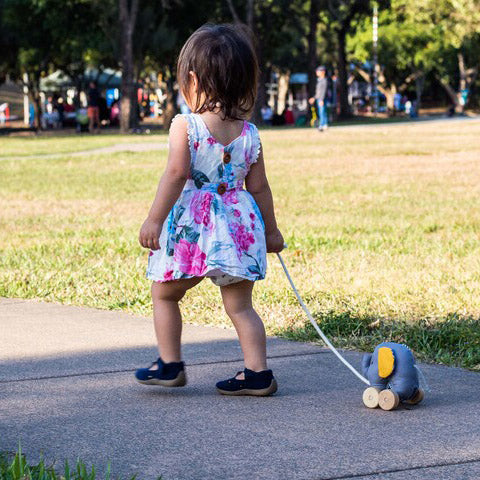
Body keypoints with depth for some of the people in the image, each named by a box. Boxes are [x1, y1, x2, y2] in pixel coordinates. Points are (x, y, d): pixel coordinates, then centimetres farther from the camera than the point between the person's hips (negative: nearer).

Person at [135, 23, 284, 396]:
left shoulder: (185, 125, -9)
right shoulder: (250, 134, 4)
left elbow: (176, 174, -18)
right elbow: (259, 187, 7)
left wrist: (154, 219, -16)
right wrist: (271, 230, 18)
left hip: (190, 226, -4)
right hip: (239, 225, 4)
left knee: (165, 294, 16)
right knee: (240, 305, 10)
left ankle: (169, 365, 17)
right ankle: (258, 373, 5)